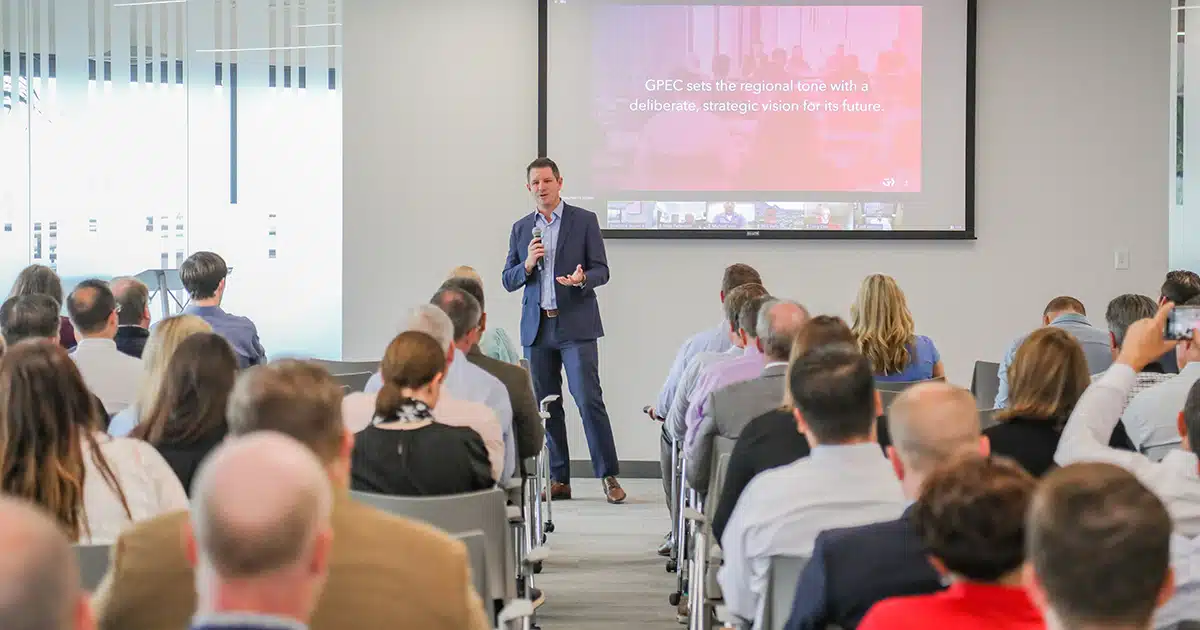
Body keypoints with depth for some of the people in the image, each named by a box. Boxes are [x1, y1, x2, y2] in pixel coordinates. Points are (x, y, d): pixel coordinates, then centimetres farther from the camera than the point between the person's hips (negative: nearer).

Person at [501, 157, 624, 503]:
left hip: (575, 324, -4)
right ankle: (558, 481, 13)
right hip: (537, 327, 4)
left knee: (588, 400, -11)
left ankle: (609, 476, -5)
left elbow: (601, 271, 0)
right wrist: (528, 264, -8)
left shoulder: (584, 221, 2)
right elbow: (508, 281, 12)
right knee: (545, 406, 6)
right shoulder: (521, 228, 13)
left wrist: (582, 279, -22)